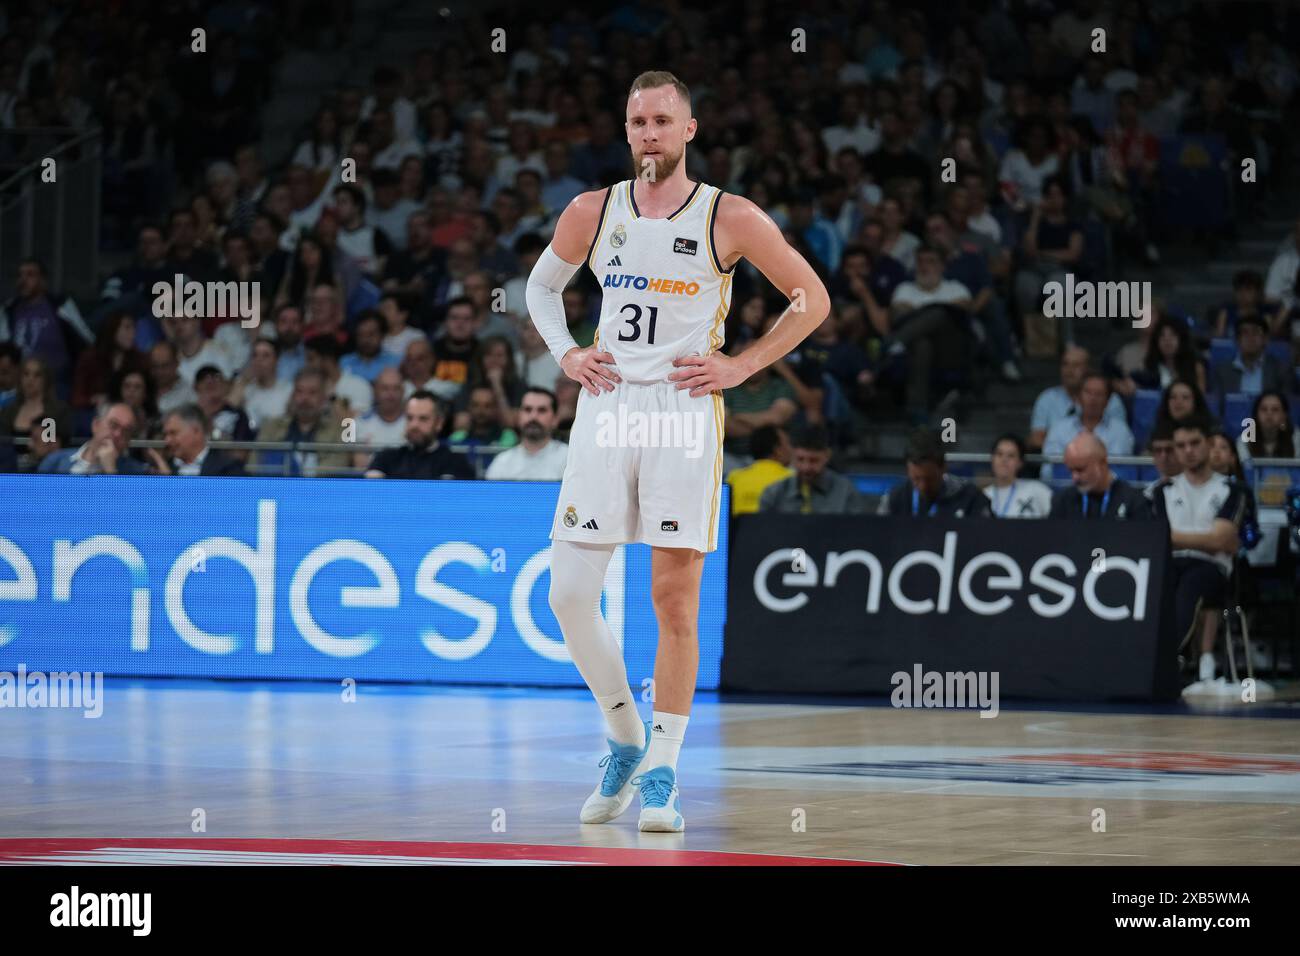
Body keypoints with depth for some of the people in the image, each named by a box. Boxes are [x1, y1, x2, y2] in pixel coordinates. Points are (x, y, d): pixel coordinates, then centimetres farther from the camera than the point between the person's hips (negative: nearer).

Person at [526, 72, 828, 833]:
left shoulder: (730, 219, -3)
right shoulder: (593, 213, 6)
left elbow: (813, 299, 5)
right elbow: (542, 286, 24)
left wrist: (742, 366, -2)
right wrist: (566, 354, 8)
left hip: (684, 412, -3)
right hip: (607, 405, 3)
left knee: (675, 599, -3)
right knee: (570, 595, -3)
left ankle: (662, 772, 5)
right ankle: (626, 741, 17)